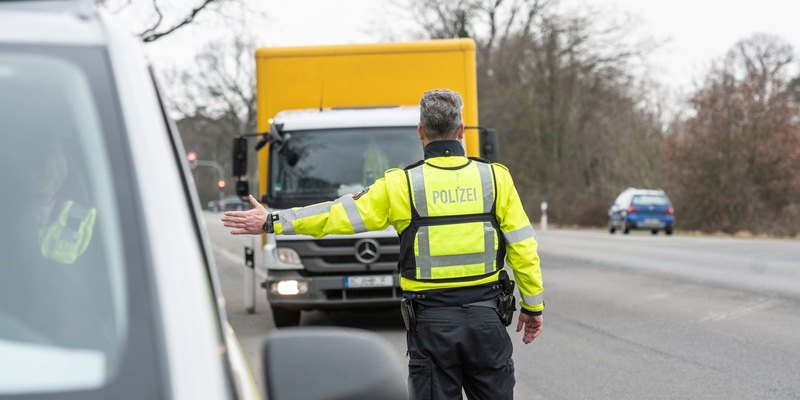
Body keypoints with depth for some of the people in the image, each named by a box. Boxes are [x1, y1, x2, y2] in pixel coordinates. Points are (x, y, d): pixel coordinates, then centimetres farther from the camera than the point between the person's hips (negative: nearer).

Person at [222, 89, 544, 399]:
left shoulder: (402, 185, -6)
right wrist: (533, 306, 12)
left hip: (431, 320, -1)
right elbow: (523, 249, 1)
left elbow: (338, 215, -3)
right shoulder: (495, 178, -1)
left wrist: (273, 222, 6)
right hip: (486, 317, 1)